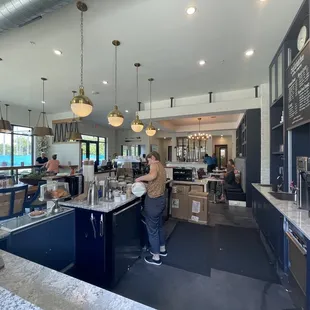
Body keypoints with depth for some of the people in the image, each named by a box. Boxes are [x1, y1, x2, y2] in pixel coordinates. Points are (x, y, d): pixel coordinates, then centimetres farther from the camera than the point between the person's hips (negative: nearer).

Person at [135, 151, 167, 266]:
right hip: (161, 199, 9)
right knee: (159, 226, 25)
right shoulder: (161, 167, 13)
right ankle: (162, 249, 42)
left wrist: (140, 178, -23)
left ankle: (156, 257, 22)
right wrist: (146, 186, 12)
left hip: (153, 201, -9)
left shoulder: (154, 165, -15)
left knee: (152, 229, 7)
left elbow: (152, 176, -38)